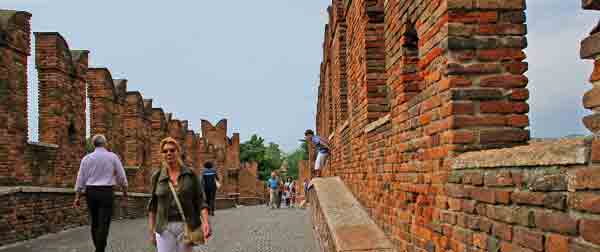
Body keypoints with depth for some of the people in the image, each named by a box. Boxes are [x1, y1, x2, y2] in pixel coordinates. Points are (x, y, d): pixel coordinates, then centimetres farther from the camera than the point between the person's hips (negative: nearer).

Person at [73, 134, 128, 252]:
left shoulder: (87, 158, 4)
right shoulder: (112, 157, 0)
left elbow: (81, 178, 4)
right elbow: (121, 176, 4)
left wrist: (77, 197, 8)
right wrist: (125, 192, 16)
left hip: (90, 192, 3)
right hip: (106, 192, -3)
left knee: (94, 223, 16)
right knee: (103, 224, -3)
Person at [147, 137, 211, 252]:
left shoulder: (191, 175, -1)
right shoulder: (157, 176, 2)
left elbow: (200, 200, -5)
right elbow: (153, 205, 7)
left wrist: (205, 222, -19)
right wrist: (151, 231, 5)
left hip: (186, 227, 0)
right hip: (164, 228, 1)